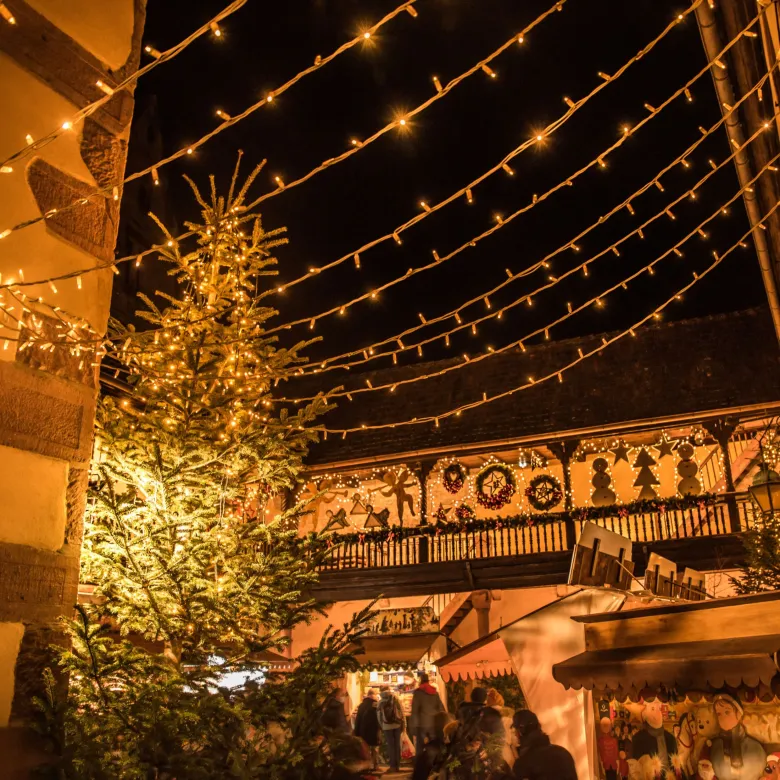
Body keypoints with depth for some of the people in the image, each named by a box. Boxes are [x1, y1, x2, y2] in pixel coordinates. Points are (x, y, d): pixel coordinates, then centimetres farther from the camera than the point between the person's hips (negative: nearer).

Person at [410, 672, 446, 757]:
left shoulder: (418, 692, -5)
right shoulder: (435, 692, 9)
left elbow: (414, 711, -10)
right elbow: (441, 709, 9)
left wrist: (413, 729, -9)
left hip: (422, 725, -4)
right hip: (434, 725, 4)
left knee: (419, 751, 2)